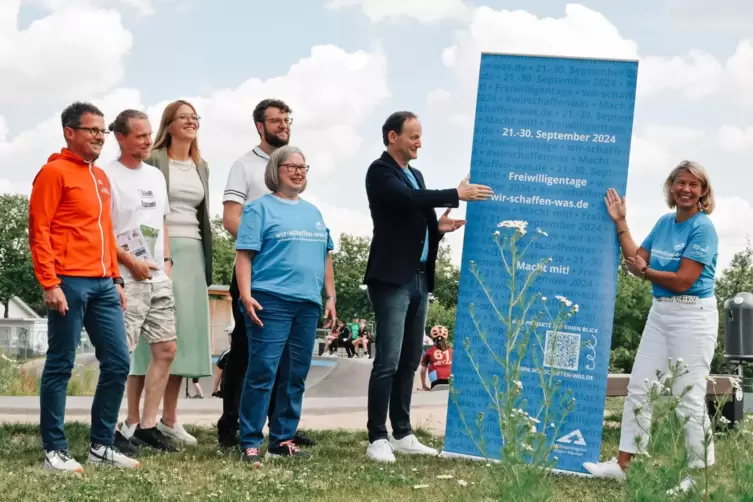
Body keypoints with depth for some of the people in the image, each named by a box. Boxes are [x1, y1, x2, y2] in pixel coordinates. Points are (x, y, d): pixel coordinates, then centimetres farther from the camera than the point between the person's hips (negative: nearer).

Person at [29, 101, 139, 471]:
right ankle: (54, 450, 6)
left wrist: (116, 279, 18)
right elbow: (38, 230, -11)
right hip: (69, 284, -8)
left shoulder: (100, 176, 18)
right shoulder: (54, 171, -6)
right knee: (60, 367, -1)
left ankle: (102, 445, 16)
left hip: (102, 285, 8)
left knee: (117, 362, 6)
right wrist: (49, 284, -17)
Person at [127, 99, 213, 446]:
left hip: (193, 253, 6)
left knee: (183, 333, 5)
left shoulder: (201, 167, 18)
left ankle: (169, 419, 11)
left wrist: (207, 263, 15)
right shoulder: (153, 161, -3)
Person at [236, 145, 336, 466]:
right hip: (271, 302, -6)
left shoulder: (312, 212, 20)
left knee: (296, 376, 8)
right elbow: (245, 255, -7)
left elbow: (325, 257, 24)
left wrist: (330, 296, 15)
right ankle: (250, 443, -5)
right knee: (263, 372, -9)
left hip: (308, 305, 7)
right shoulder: (261, 208, 1)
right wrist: (246, 295, -17)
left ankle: (283, 440, 15)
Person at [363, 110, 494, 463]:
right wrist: (456, 194, -22)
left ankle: (402, 434, 16)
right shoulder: (380, 171, -7)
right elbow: (408, 200, -24)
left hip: (419, 278, 9)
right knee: (388, 361, -11)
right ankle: (378, 438, -9)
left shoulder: (415, 175, 19)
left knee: (410, 362, 10)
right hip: (392, 278, -9)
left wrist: (439, 228, 3)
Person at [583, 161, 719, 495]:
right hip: (660, 312, 8)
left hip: (693, 316, -8)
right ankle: (624, 464, 13)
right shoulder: (664, 223, 9)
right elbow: (636, 262, 7)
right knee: (639, 387, 8)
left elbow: (683, 281, -18)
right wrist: (620, 223, 6)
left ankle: (700, 472, 6)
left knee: (689, 396, -4)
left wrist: (645, 271, -4)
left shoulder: (703, 228, -12)